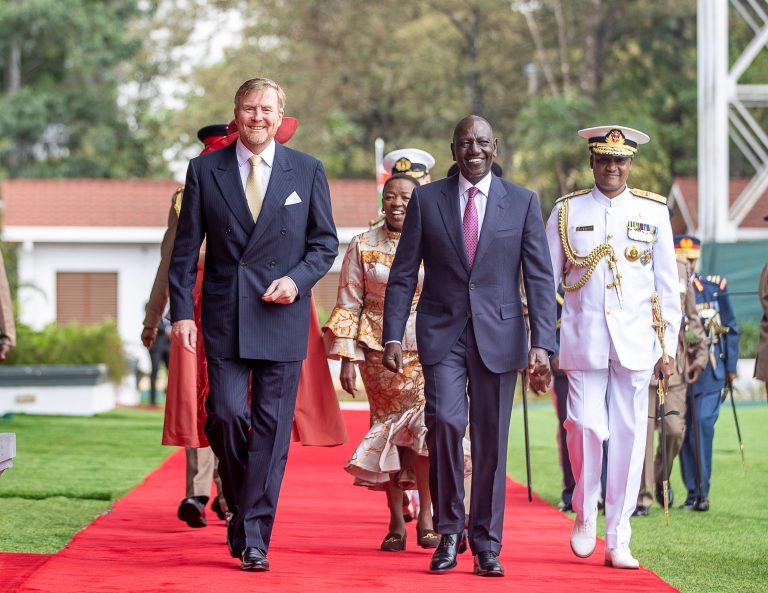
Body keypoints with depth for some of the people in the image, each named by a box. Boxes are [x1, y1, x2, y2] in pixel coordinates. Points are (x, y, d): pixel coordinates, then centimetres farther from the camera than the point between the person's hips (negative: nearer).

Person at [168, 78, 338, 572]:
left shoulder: (307, 171, 5)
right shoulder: (205, 170, 5)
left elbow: (325, 243, 8)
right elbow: (185, 248, 6)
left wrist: (297, 279, -10)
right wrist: (182, 310, -3)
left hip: (282, 316, 0)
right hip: (224, 317, 0)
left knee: (272, 428, -3)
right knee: (226, 415, -9)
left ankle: (254, 537, 2)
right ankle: (241, 508, 16)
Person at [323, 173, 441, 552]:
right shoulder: (363, 246, 4)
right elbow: (348, 305, 4)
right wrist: (346, 358, -3)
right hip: (380, 353, 1)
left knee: (427, 425, -15)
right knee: (389, 430, 3)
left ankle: (426, 518, -7)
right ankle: (396, 523, 9)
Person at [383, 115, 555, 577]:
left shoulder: (523, 202, 4)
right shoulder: (426, 200, 5)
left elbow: (540, 278, 1)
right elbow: (404, 274, 6)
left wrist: (542, 343, -8)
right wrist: (393, 336, -3)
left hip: (498, 335, 1)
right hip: (442, 332, 0)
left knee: (491, 440, 3)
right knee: (445, 421, -18)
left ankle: (486, 545, 13)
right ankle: (449, 531, -2)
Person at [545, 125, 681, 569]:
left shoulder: (653, 212, 7)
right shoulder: (567, 211, 6)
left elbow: (667, 284, 8)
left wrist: (668, 347, 3)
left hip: (635, 344, 1)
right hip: (583, 341, 0)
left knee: (628, 435, 0)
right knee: (586, 428, -8)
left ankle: (619, 540, 6)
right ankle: (585, 515, 17)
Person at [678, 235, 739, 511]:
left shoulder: (715, 287, 6)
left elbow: (730, 329, 11)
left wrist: (731, 367, 6)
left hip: (710, 372, -1)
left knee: (703, 424, -13)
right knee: (684, 432, 3)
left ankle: (702, 492, -10)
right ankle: (692, 493, 12)